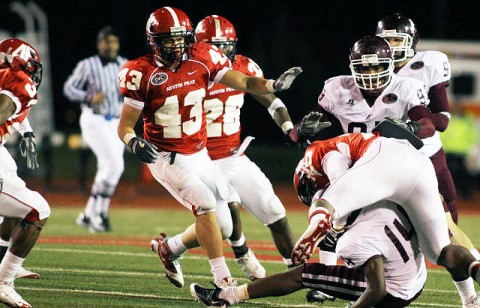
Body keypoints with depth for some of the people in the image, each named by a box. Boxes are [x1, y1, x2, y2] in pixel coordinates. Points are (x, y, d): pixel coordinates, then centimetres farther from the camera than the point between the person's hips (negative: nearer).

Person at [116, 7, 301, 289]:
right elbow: (125, 126, -11)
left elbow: (244, 82, -8)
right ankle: (223, 280, -20)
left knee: (222, 228, 6)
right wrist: (135, 143, -33)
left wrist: (274, 85, -27)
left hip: (199, 156, 6)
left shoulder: (201, 60, -5)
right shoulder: (144, 74, -15)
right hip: (166, 158, -6)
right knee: (205, 204, -26)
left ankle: (169, 248, 32)